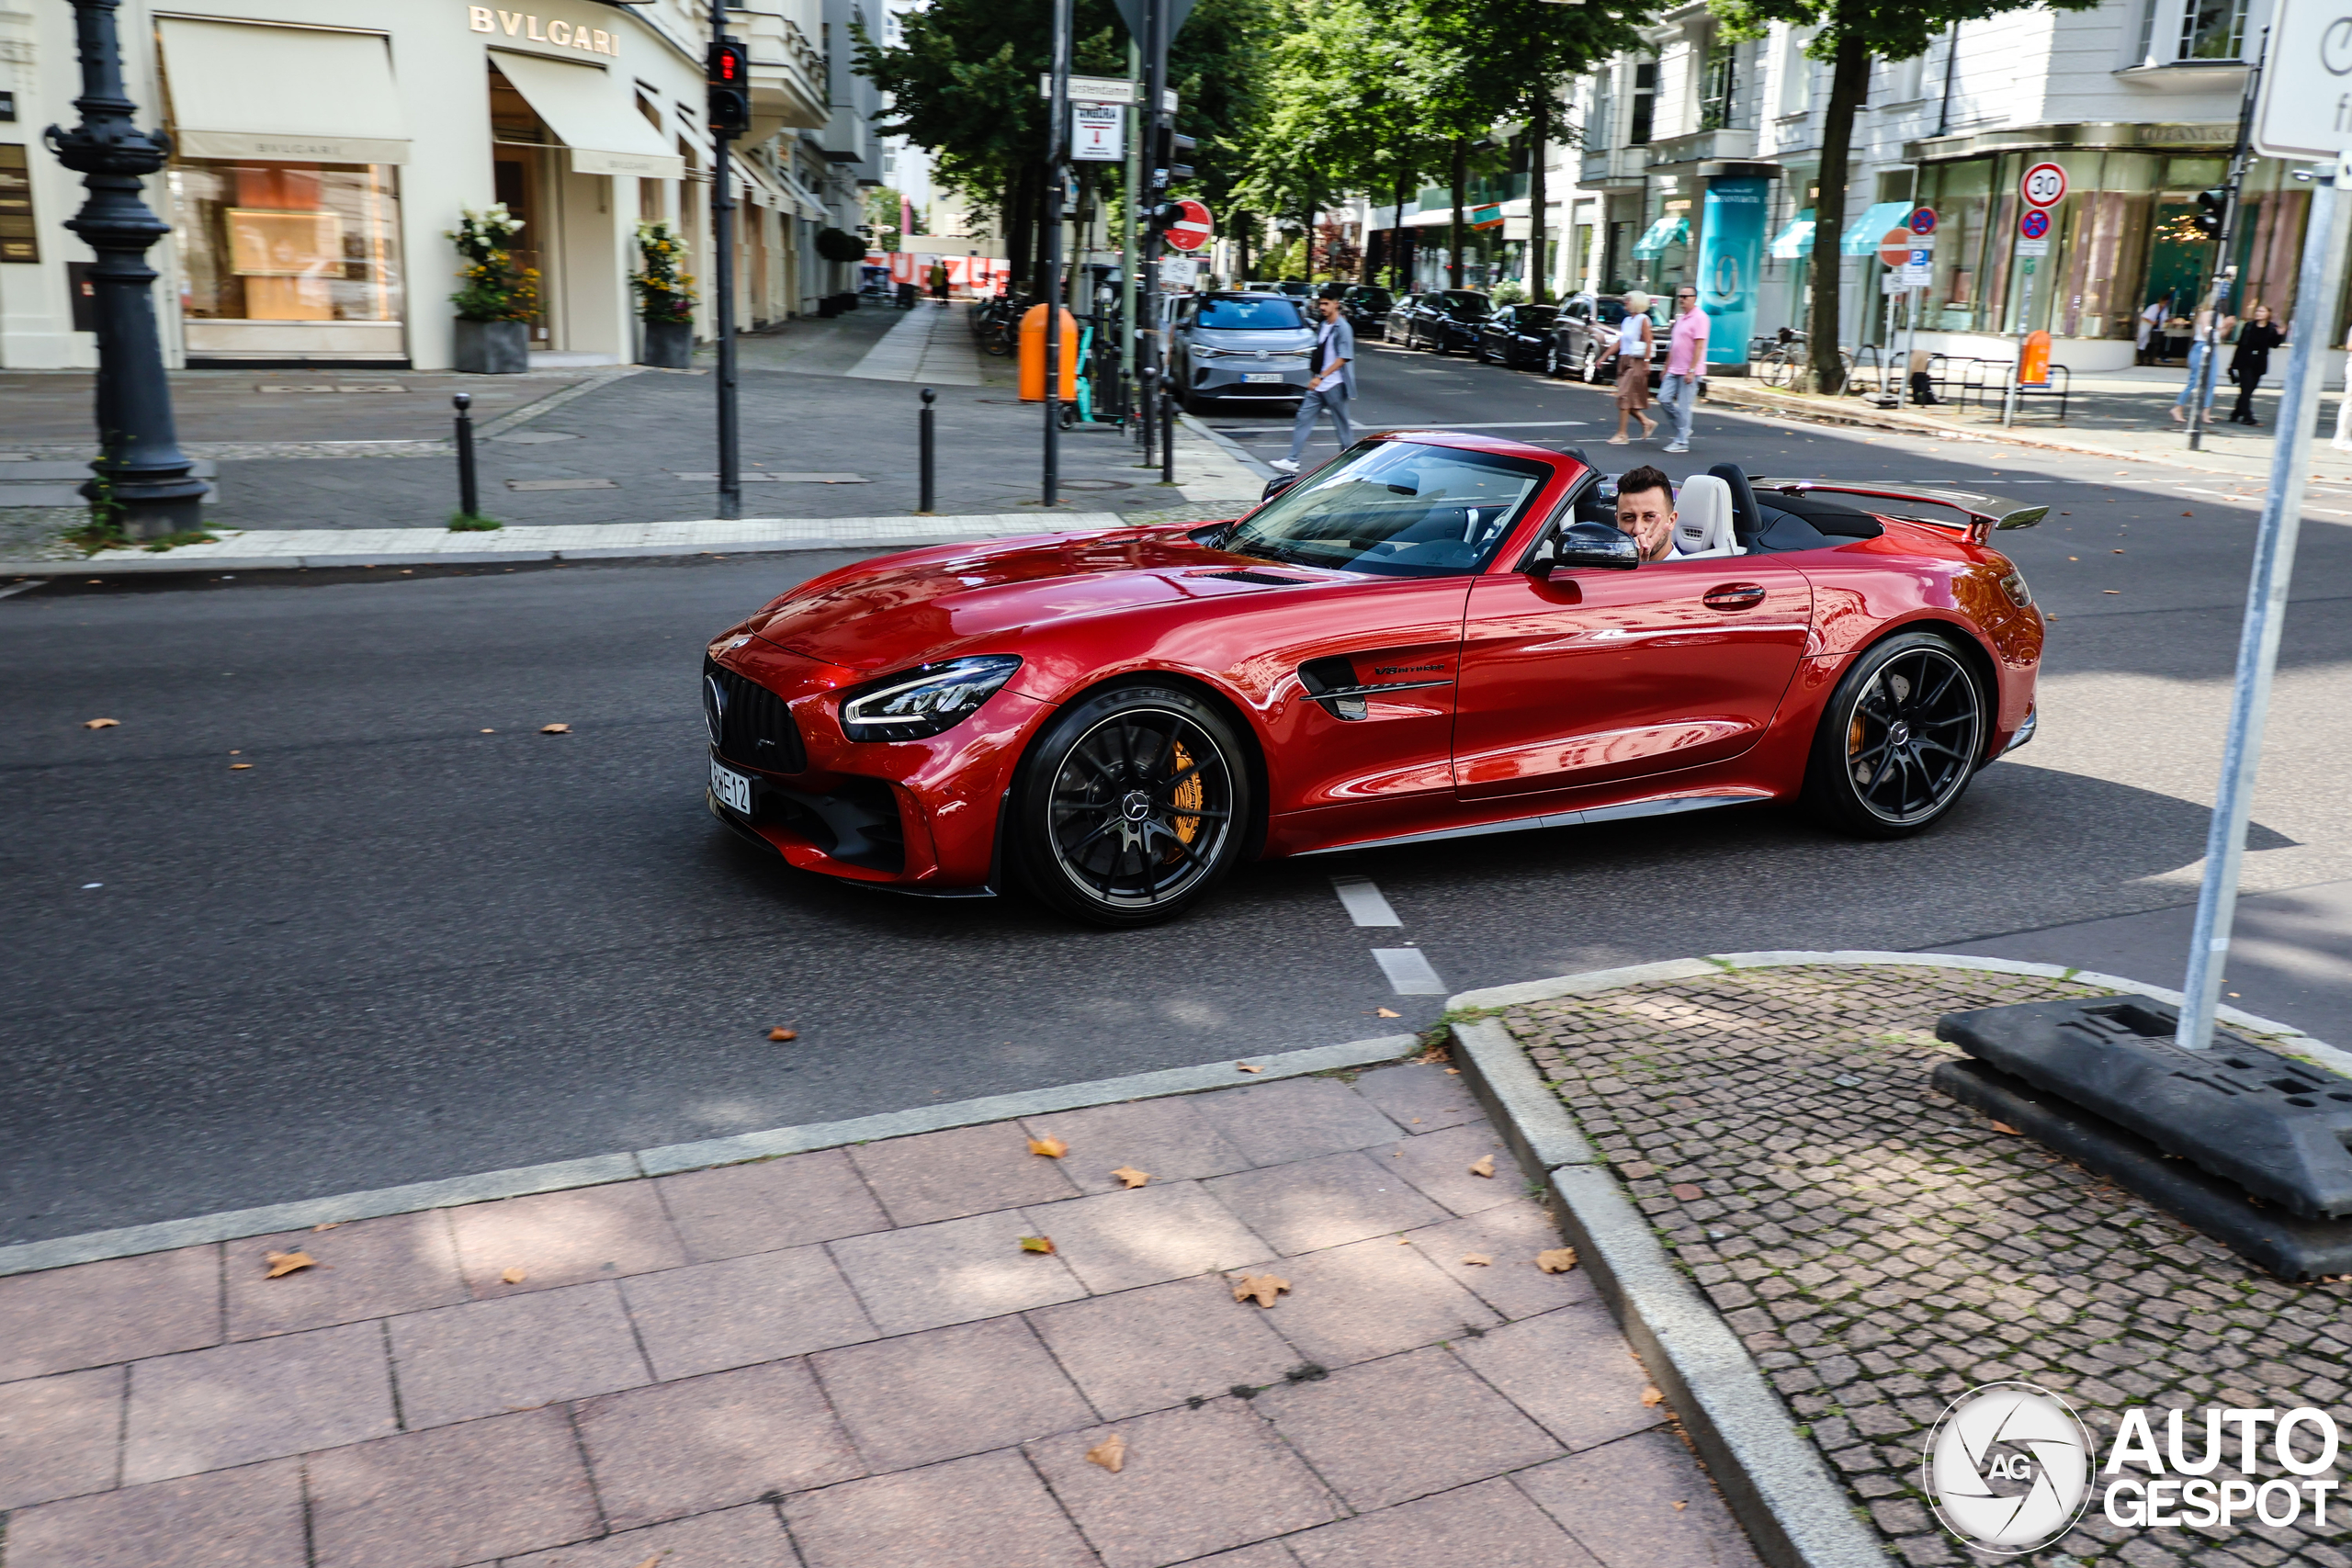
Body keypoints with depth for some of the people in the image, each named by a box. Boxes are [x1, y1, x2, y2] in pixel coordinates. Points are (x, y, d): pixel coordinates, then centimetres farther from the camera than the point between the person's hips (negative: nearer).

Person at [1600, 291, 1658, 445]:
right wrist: (1604, 357, 16)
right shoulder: (1627, 320, 15)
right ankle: (1647, 422, 21)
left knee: (1624, 397, -10)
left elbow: (1648, 342, -14)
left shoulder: (1643, 320, -8)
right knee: (1626, 398, 7)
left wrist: (1646, 362, -21)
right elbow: (1619, 343, 19)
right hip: (1624, 361, 8)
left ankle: (1621, 435, -8)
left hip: (1636, 362, -8)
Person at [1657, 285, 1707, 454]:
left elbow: (1699, 346, -17)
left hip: (1689, 372, -8)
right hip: (1674, 370, 8)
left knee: (1683, 407, -5)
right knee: (1664, 399, 2)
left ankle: (1682, 442, 1)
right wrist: (1667, 367, 19)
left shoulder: (1699, 317, -11)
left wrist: (1691, 371, -21)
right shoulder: (1680, 318, 17)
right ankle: (1680, 429, 19)